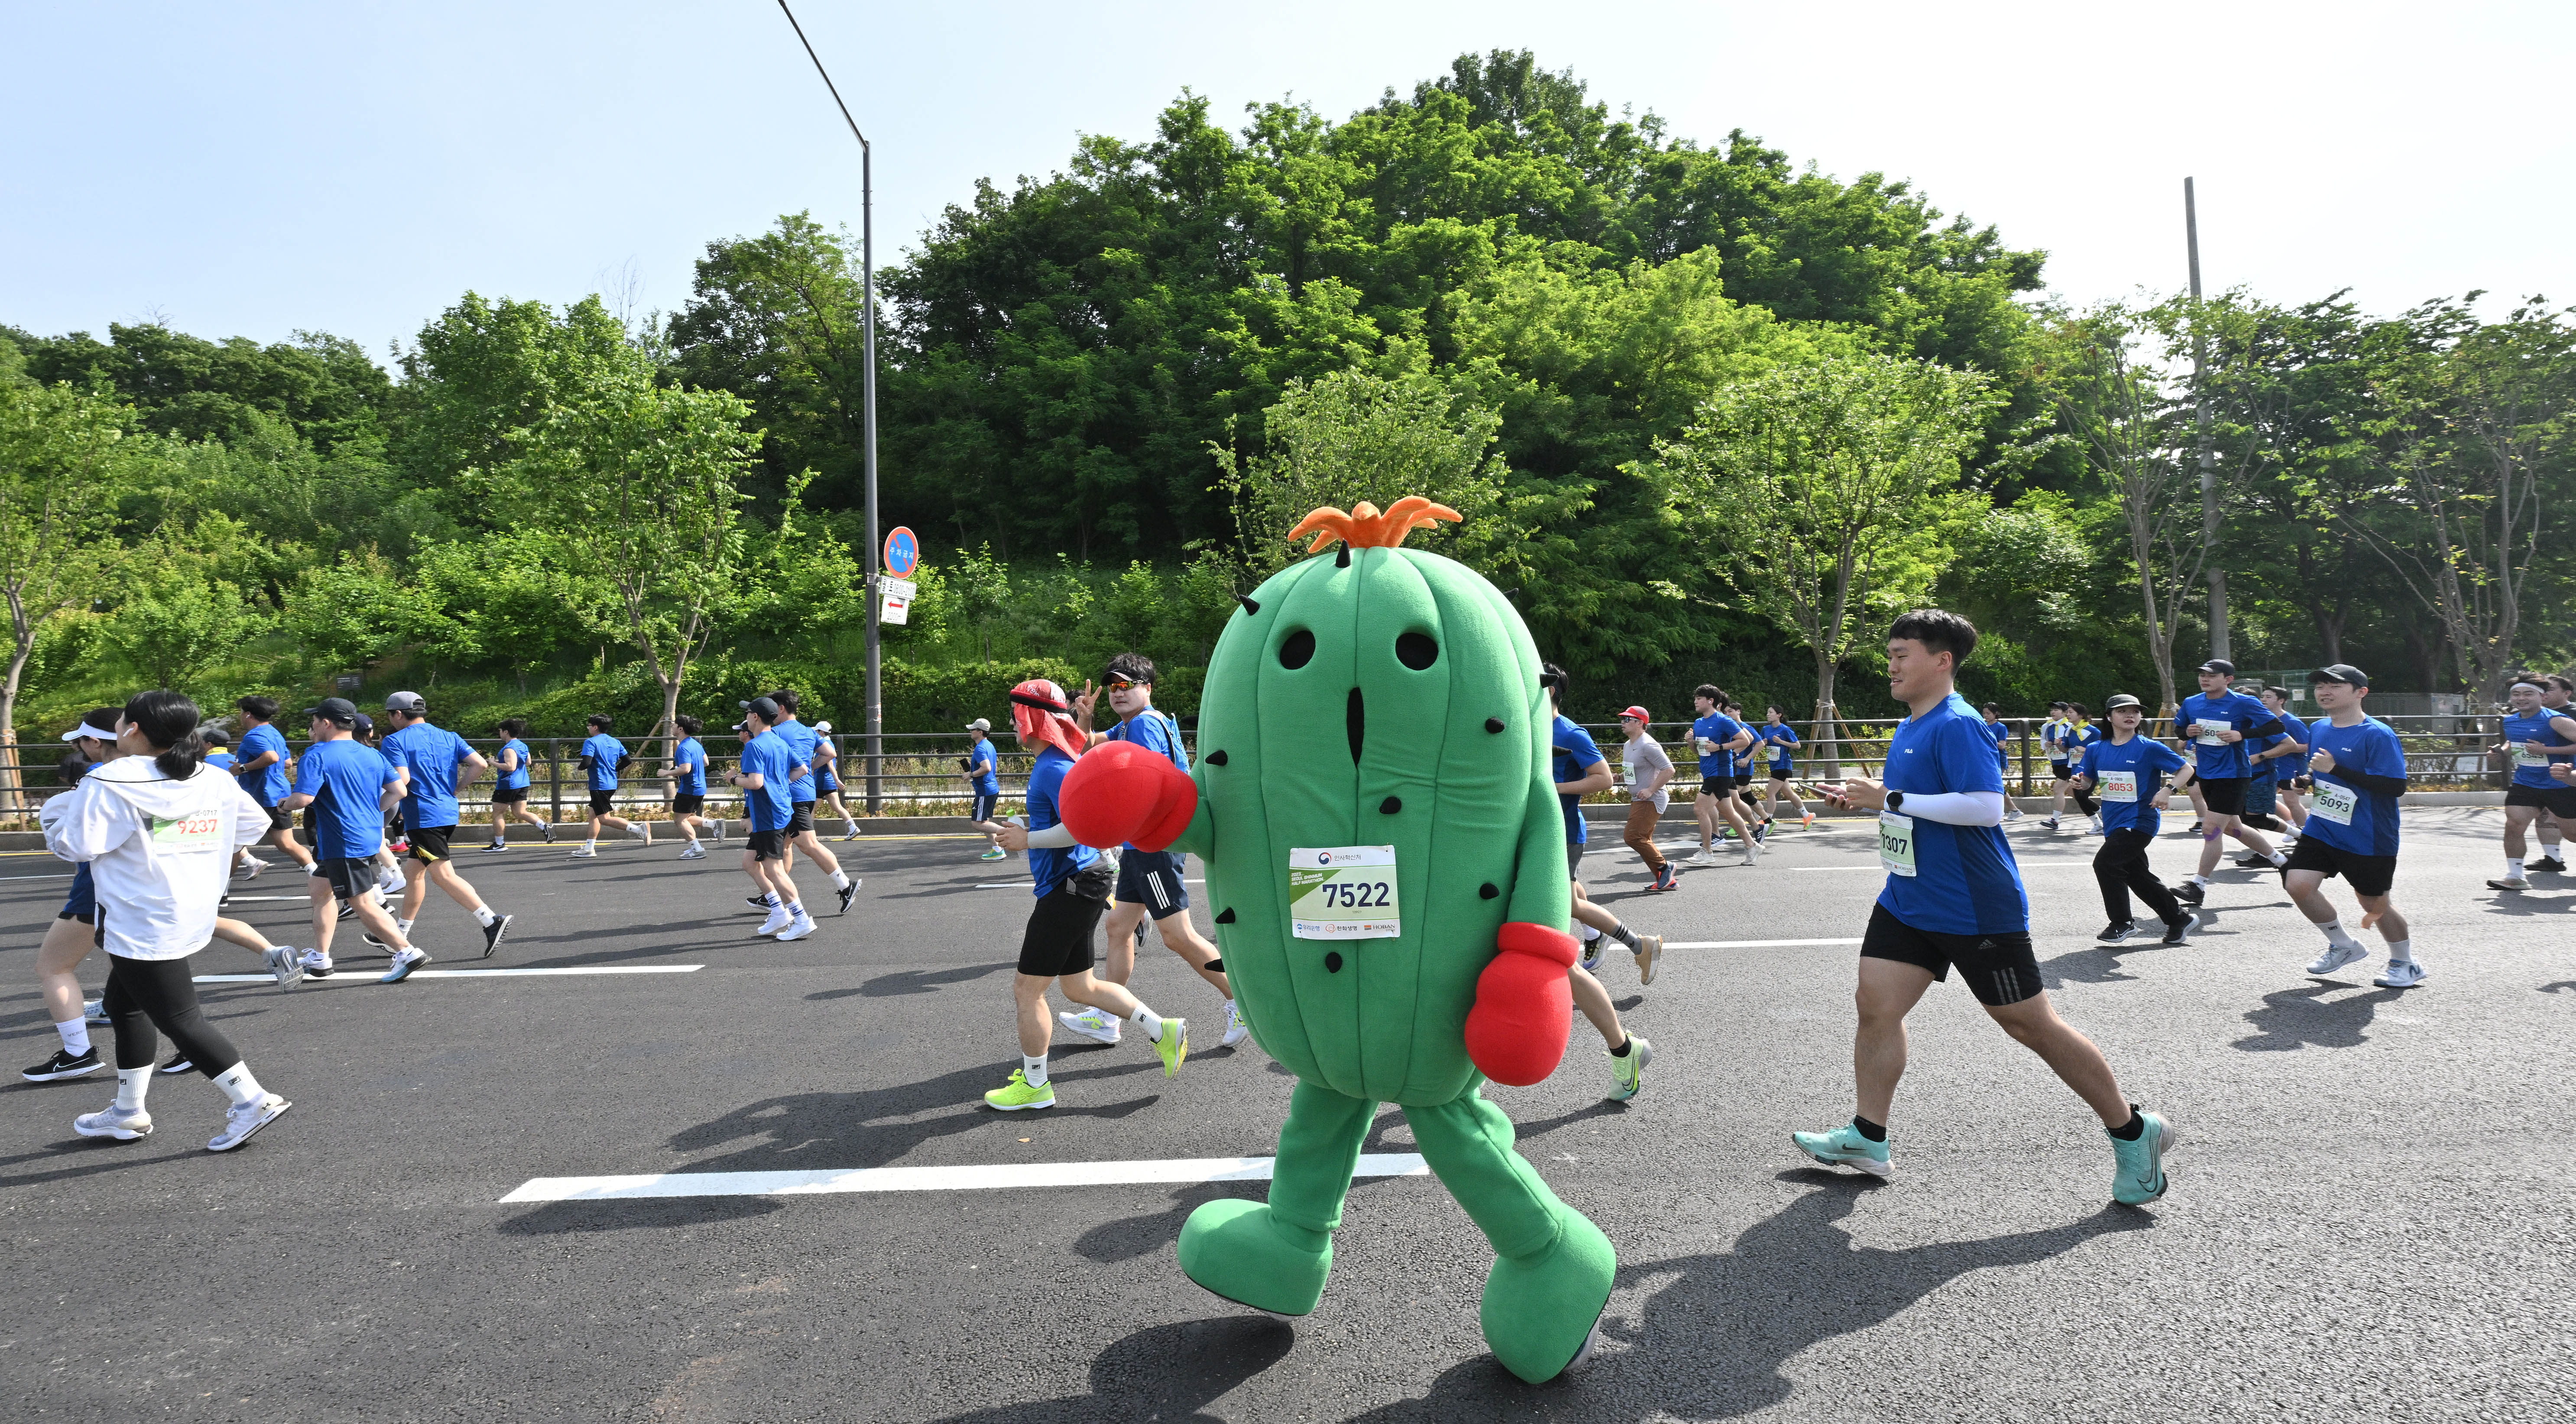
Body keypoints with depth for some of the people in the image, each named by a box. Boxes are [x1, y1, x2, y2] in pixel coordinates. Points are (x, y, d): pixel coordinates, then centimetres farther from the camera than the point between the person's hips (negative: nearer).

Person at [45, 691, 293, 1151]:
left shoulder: (110, 783, -16)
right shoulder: (216, 781, 3)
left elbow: (72, 844, -13)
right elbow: (256, 824, 10)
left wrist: (61, 806, 6)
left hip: (142, 924, -8)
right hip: (192, 912, 8)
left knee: (178, 1018, -2)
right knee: (125, 1005, 23)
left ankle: (252, 1099, -5)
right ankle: (128, 1112, 31)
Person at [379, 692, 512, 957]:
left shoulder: (395, 741, -5)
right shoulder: (449, 737, 12)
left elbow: (401, 780, -18)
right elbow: (480, 764, 2)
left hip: (422, 817, -8)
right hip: (449, 813, 8)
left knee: (443, 875, -11)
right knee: (412, 872, 20)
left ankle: (492, 921, -24)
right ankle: (398, 936, 30)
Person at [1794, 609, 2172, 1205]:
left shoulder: (1958, 726, -18)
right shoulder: (1910, 728, 11)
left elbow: (1986, 806, -28)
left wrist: (1890, 798, -25)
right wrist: (1865, 800, 8)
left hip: (1976, 911, -9)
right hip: (1908, 903, 9)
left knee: (2031, 1025, 3)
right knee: (1875, 1004, 3)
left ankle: (2133, 1132, 22)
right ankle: (1868, 1139, 13)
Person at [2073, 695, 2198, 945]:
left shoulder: (2150, 748, -8)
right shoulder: (2096, 750, 6)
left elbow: (2187, 769, -2)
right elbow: (2089, 783, 16)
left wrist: (2168, 790, -18)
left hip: (2140, 821, -7)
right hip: (2113, 824, 7)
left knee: (2104, 862, -19)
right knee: (2138, 877, 13)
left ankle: (2123, 922, -4)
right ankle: (2180, 918, 32)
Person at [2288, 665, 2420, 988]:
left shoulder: (2378, 735, -16)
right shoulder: (2318, 729, 7)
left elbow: (2395, 786, -25)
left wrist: (2336, 769, -27)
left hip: (2368, 838, -6)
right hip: (2321, 829, 6)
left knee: (2373, 902, 8)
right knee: (2298, 884, -9)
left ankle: (2406, 963, 33)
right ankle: (2343, 945, 14)